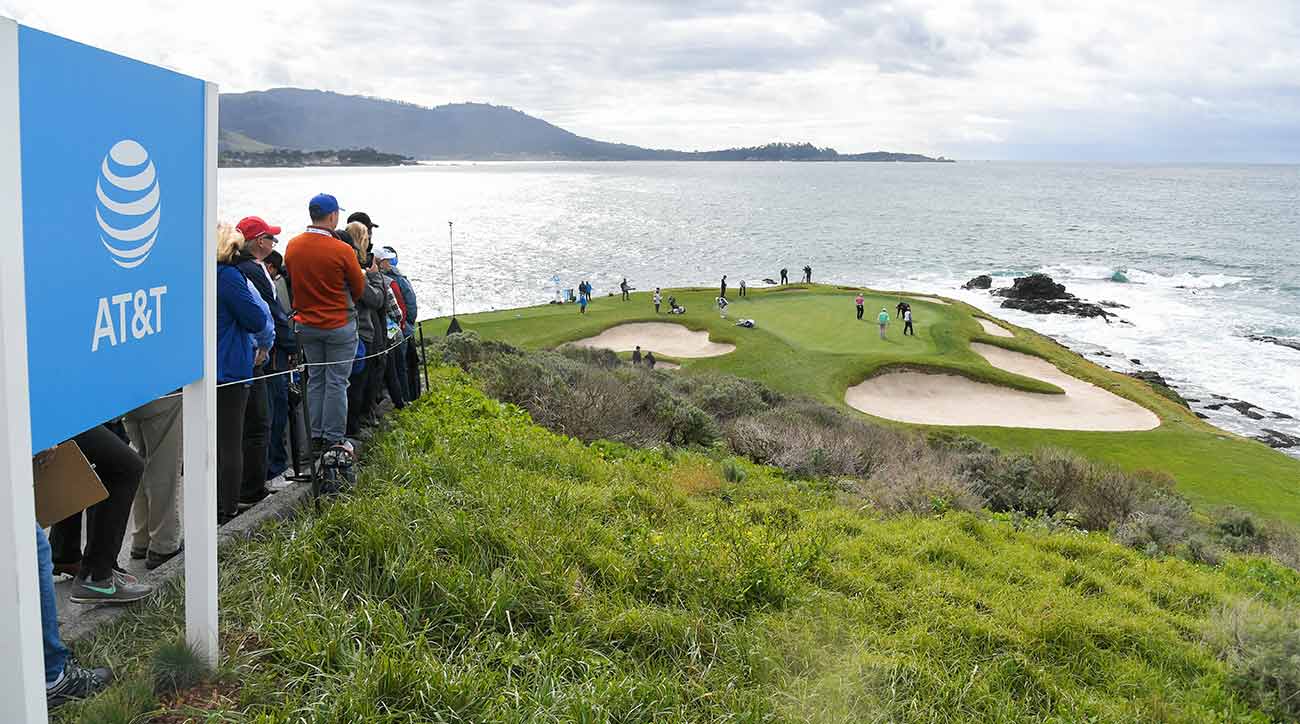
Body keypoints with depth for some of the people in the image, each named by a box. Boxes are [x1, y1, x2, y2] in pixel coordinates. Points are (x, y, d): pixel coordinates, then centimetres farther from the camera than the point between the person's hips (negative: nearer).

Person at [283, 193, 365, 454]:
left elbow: (291, 278, 11)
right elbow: (359, 289, -6)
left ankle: (316, 437, 20)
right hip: (340, 325, -5)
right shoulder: (342, 250, -17)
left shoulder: (292, 246, -2)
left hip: (307, 325, 5)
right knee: (336, 382, 2)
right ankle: (333, 439, 7)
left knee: (315, 379, 15)